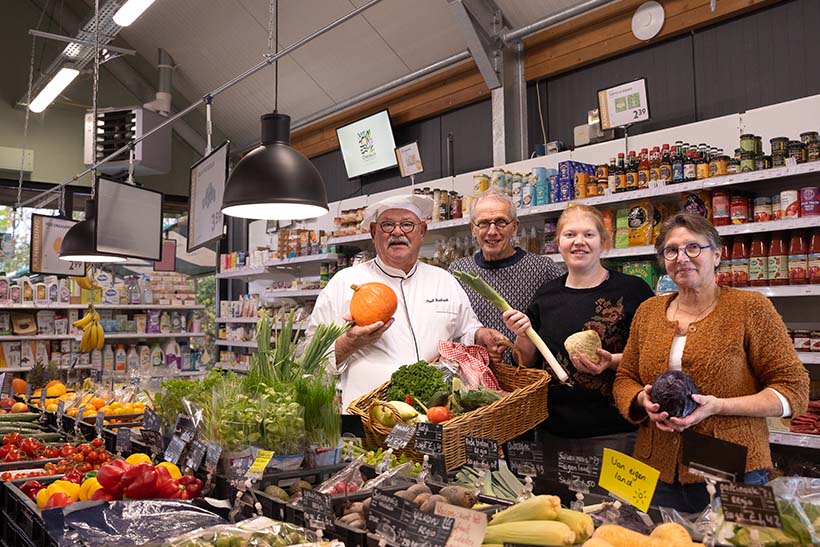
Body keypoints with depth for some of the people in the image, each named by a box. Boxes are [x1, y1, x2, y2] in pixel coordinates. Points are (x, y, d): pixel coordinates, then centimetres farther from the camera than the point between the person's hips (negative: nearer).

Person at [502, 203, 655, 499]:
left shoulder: (630, 289, -4)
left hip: (612, 433, -4)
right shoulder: (546, 294, 8)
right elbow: (529, 362, 14)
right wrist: (523, 336, -6)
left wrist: (611, 361, -19)